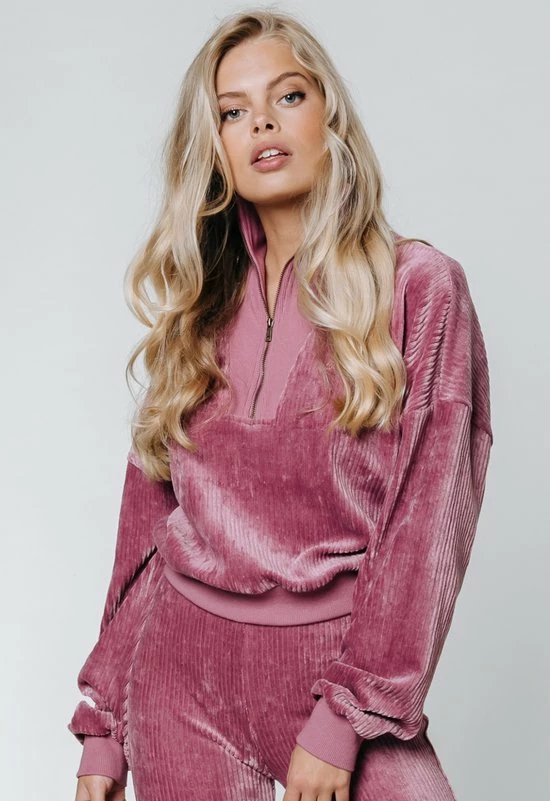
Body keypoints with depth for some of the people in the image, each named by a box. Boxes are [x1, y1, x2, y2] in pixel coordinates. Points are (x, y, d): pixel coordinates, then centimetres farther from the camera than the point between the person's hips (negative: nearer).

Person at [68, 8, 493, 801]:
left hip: (332, 666, -3)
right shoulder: (198, 305, 6)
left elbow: (426, 521, -9)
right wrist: (104, 718, 7)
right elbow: (150, 516, 8)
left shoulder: (420, 287, -5)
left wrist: (347, 715, -14)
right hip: (180, 664, 3)